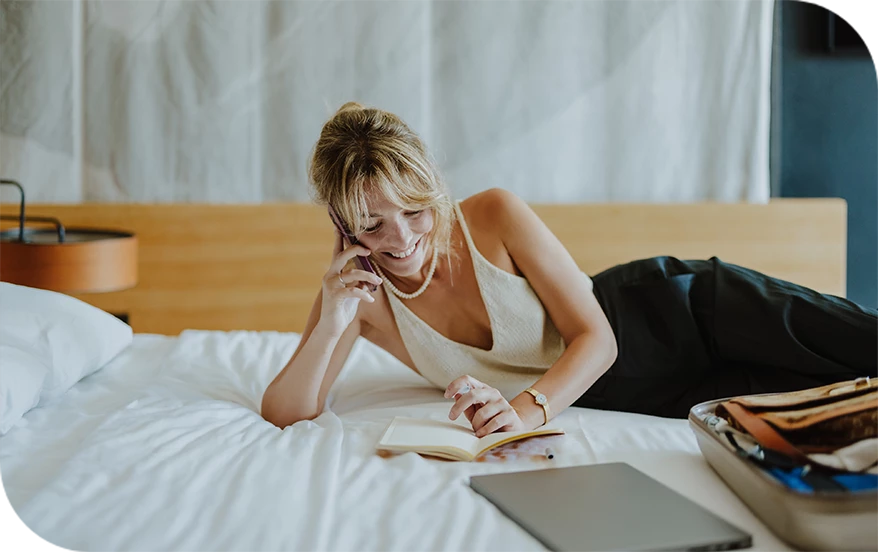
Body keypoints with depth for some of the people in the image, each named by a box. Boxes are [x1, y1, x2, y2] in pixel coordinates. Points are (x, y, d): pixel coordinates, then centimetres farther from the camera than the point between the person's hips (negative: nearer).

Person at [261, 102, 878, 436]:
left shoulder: (496, 215, -24)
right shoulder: (357, 290, -16)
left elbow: (596, 336, -24)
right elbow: (284, 414, -20)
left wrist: (527, 409, -42)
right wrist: (330, 326, -37)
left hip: (661, 317, -2)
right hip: (595, 395, 2)